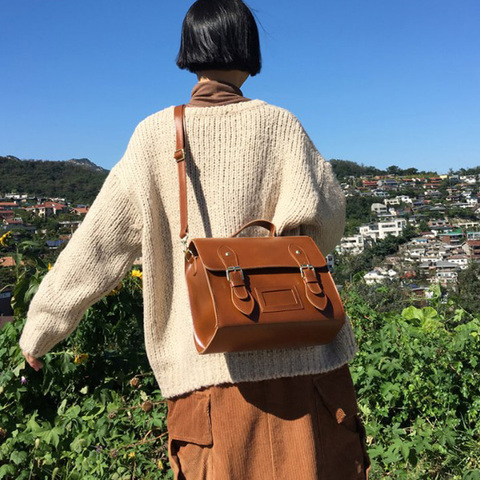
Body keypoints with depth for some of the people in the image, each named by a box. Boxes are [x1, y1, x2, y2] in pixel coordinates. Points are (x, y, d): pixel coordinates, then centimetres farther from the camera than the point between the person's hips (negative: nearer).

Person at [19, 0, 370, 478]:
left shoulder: (156, 135, 2)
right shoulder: (277, 124, 0)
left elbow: (100, 240, 2)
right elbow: (320, 215, -10)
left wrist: (41, 324, 11)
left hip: (207, 363, 1)